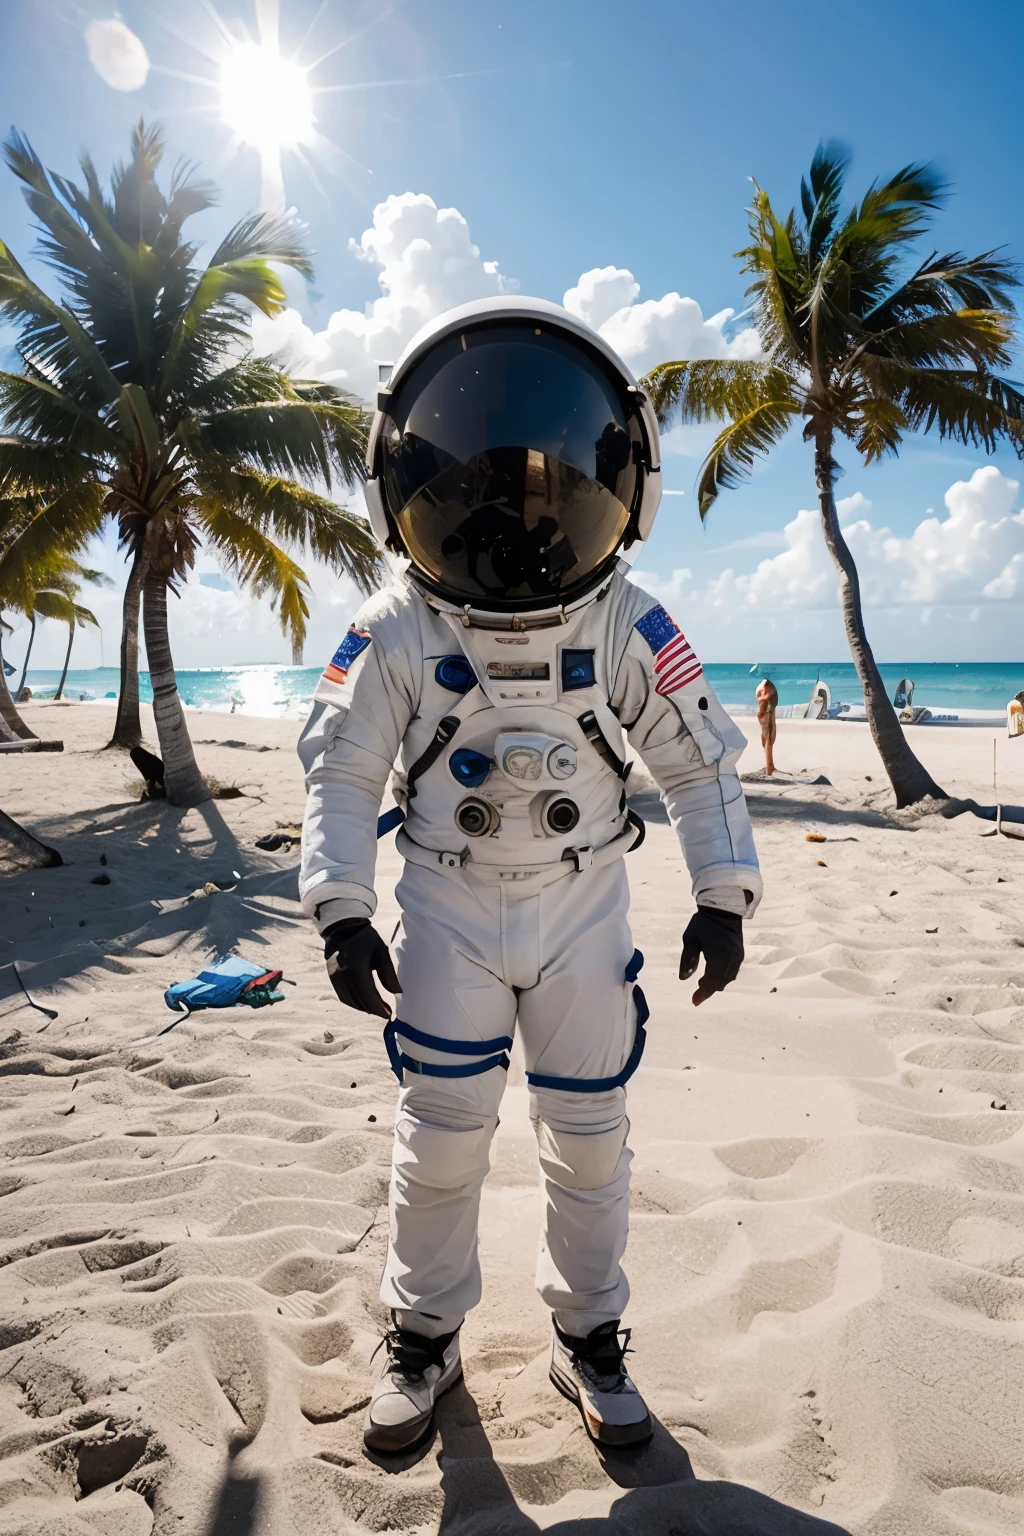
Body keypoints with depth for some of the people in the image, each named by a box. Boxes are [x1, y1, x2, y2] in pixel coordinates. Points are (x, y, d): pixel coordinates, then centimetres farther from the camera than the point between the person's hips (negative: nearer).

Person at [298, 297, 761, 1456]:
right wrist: (341, 912, -13)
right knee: (441, 1131, 6)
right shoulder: (396, 630, -15)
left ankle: (587, 1337, 34)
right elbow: (340, 769, -7)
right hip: (447, 902, 0)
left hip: (584, 904, 1)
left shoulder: (628, 627, -14)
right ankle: (425, 1334, 31)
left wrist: (722, 896, -8)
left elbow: (700, 760, -4)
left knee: (589, 1133, 10)